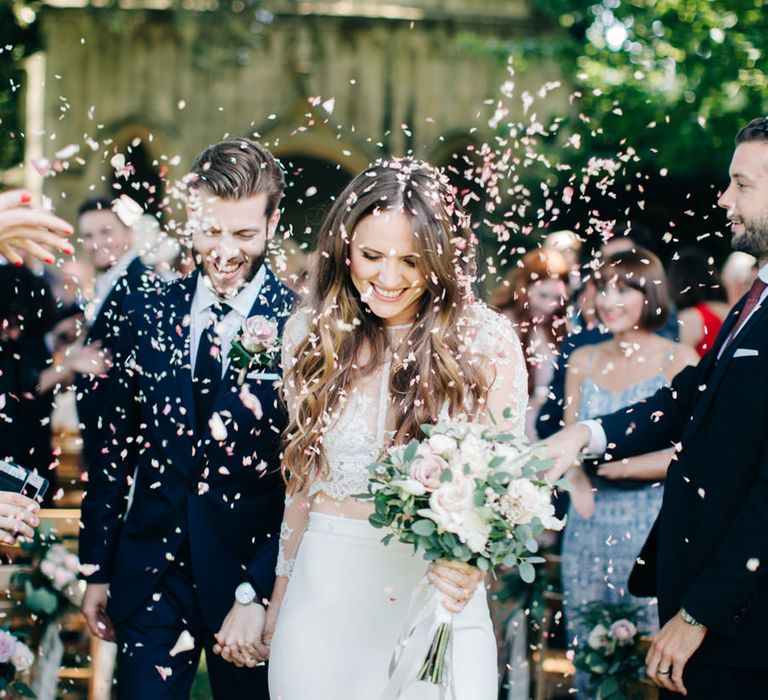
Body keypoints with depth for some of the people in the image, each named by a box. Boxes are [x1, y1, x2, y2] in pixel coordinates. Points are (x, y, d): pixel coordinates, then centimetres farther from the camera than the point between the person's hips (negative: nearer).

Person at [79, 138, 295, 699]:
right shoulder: (148, 313, 3)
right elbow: (116, 444, 9)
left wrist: (257, 595, -15)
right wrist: (97, 570, 8)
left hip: (256, 575, -2)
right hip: (151, 571, 3)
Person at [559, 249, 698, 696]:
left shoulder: (679, 360, -2)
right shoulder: (583, 362, 11)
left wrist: (614, 465, -14)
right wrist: (579, 484, -7)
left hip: (652, 524, -4)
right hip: (590, 525, 4)